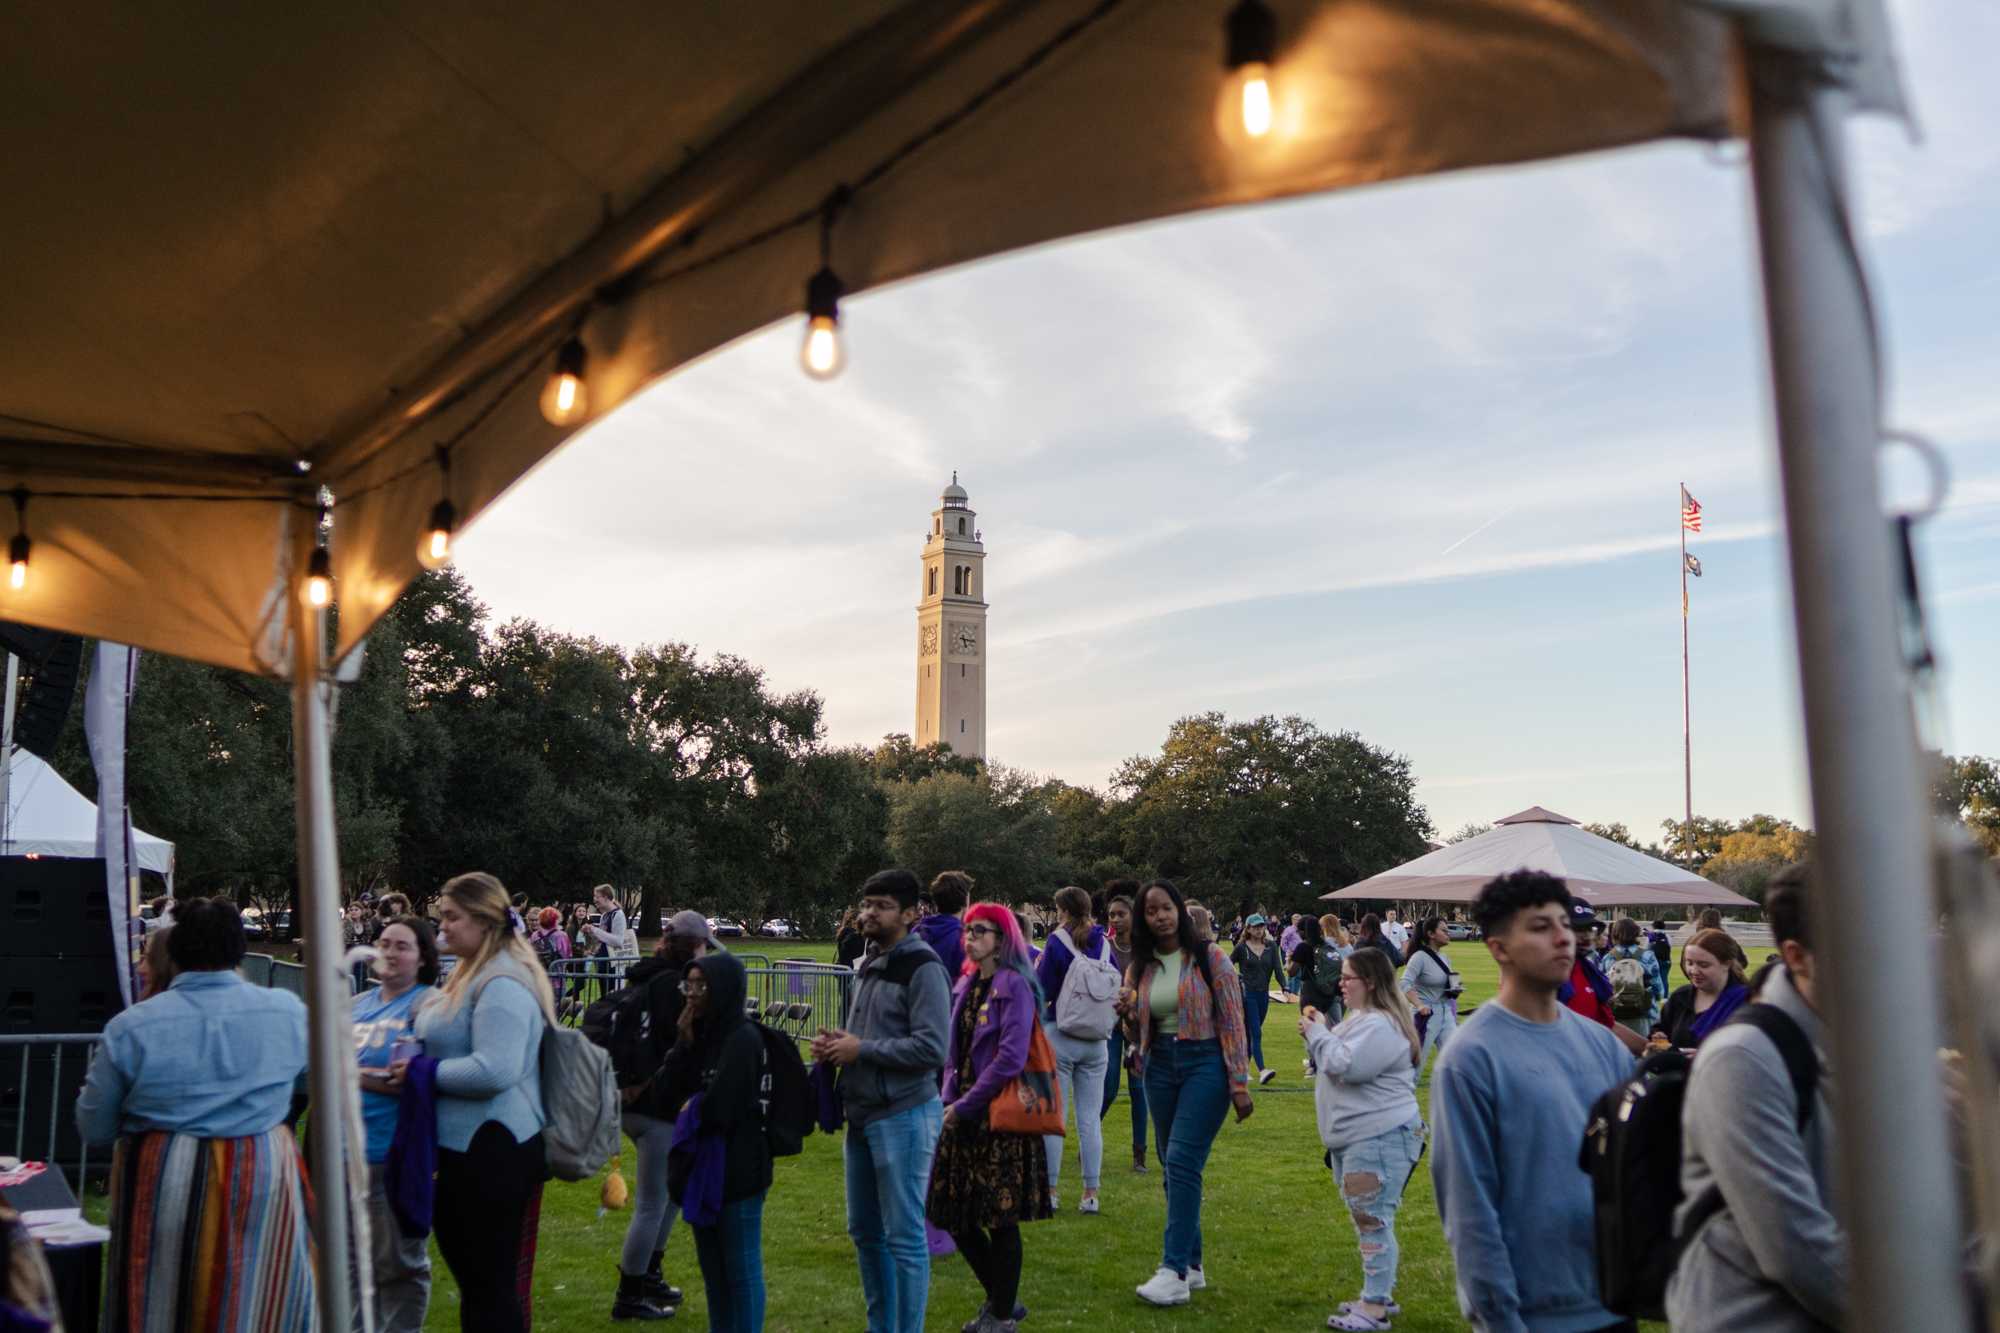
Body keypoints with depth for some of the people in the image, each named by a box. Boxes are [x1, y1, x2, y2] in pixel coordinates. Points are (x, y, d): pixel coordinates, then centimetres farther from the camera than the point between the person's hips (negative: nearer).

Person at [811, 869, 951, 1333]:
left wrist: (861, 1049, -17)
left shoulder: (922, 968, -14)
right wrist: (838, 1042, 2)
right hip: (862, 1115, 9)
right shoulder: (868, 966, 13)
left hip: (903, 1117, -9)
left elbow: (931, 1049, -21)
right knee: (864, 1230, 17)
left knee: (904, 1236, -1)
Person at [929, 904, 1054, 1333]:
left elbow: (1010, 1058, -19)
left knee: (1000, 1218, 0)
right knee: (955, 1215, 11)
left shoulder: (1015, 986, -12)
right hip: (962, 1114, 8)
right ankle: (1000, 1297, 30)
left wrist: (965, 1105, -15)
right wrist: (949, 1099, 3)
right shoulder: (966, 985, 10)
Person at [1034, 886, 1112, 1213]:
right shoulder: (1103, 945, 3)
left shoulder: (1057, 943, -10)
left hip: (1059, 1036, -4)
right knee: (1090, 1119, 7)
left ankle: (1050, 1191, 8)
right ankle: (1091, 1194, 10)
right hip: (1096, 1039, 4)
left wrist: (1037, 968, 9)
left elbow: (1041, 992, -10)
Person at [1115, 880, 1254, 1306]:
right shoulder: (1140, 968, 7)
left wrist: (1239, 1085, -9)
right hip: (1159, 1067, 5)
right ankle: (1193, 1265, 21)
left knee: (1181, 1162, -14)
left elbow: (1232, 1022, -6)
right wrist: (1128, 1017, -9)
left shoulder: (1210, 957, -6)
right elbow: (1136, 1037, 14)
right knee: (1173, 1169, 10)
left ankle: (1175, 1272, -12)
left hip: (1205, 1063, -5)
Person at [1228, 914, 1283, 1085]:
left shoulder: (1271, 946, 5)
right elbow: (1227, 966, 3)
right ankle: (1262, 1071, -19)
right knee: (1256, 1033, -12)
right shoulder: (1242, 948, -4)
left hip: (1264, 994, 4)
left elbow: (1278, 968, -1)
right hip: (1247, 993, -4)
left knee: (1250, 1033, 11)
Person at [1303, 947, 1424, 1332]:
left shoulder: (1381, 1026, -19)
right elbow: (1339, 1063, 22)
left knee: (1373, 1220, -6)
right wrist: (1318, 1034, 6)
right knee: (1366, 1219, 18)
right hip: (1353, 1138, 11)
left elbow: (1346, 1066, -25)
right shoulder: (1362, 1018, 15)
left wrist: (1318, 1033, -12)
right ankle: (1380, 1294, 29)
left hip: (1379, 1139, -11)